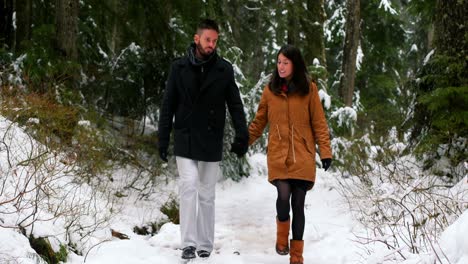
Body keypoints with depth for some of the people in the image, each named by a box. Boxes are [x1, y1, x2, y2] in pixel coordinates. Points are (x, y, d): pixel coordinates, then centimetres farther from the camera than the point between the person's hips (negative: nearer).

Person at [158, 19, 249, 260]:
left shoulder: (224, 69, 0)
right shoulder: (179, 67, 0)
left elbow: (235, 105, 2)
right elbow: (168, 106, 3)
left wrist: (242, 135, -10)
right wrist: (163, 140, 1)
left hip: (211, 142, 1)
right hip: (185, 140, -1)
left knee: (207, 195, 8)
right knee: (189, 186, -15)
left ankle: (205, 244, 18)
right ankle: (188, 243, -10)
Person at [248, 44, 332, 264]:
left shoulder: (309, 89, 1)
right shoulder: (270, 89, 6)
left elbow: (319, 123, 1)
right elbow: (259, 122, 13)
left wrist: (325, 151, -5)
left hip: (302, 156, 0)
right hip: (278, 155, 1)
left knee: (298, 204, 2)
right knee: (283, 196, -17)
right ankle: (282, 237, 13)